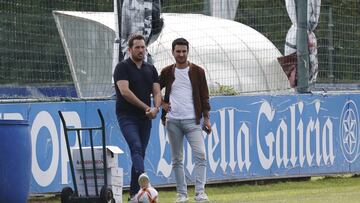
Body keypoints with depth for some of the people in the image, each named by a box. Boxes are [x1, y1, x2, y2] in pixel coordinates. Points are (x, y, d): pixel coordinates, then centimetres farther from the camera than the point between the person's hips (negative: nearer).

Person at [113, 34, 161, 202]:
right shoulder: (123, 67, -4)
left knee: (140, 154, 6)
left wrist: (155, 108, -14)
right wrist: (145, 107, -14)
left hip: (145, 118, 6)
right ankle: (143, 178, -49)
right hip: (127, 117, -6)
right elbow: (125, 91, -15)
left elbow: (157, 92, 8)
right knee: (136, 147, -26)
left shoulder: (150, 69, 15)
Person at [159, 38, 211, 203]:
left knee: (200, 155, -14)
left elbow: (204, 96, 6)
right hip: (172, 121, 2)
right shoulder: (167, 72, 8)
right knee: (177, 159, 4)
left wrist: (206, 118, 0)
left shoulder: (197, 72, 5)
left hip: (192, 121, -2)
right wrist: (161, 103, 6)